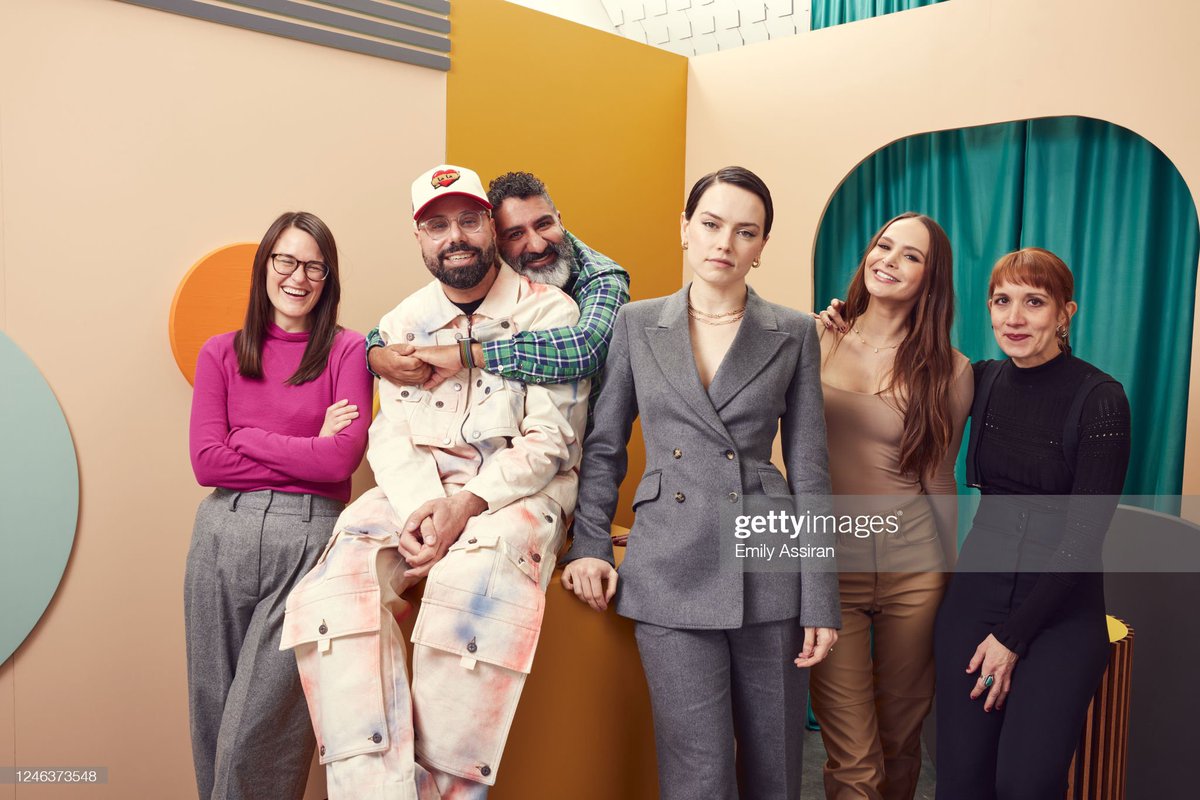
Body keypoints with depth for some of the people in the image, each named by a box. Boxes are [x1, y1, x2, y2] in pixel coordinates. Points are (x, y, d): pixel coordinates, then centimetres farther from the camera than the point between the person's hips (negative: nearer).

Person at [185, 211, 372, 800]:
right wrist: (309, 450, -5)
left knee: (260, 730, -3)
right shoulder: (221, 352, 10)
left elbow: (342, 459, -9)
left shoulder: (348, 351, 2)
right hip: (224, 534, 3)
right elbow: (206, 462, -1)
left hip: (309, 537, -3)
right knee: (213, 712, 12)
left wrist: (245, 438, -4)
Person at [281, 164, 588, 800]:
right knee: (336, 586, -24)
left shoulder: (551, 313, 0)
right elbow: (390, 433, 8)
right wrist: (418, 504, -14)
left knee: (475, 586, -36)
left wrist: (466, 505, -20)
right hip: (420, 489, 4)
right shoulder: (403, 323, 15)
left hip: (520, 488, -4)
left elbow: (550, 441, -6)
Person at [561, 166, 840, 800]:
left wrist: (819, 600, -1)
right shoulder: (636, 324, 6)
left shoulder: (794, 334, 4)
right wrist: (588, 547, -2)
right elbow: (603, 446, 10)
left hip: (769, 573, 1)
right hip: (672, 574, 0)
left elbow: (810, 470, 2)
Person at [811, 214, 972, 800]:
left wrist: (951, 577, 11)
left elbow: (938, 480, 6)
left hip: (914, 574, 1)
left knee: (901, 739, 17)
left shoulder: (948, 370, -2)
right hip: (828, 568, 0)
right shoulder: (816, 339, -1)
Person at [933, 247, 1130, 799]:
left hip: (1061, 608, -3)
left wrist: (1013, 637, -10)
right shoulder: (984, 381, 2)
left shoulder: (1099, 398, -11)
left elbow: (1084, 535, -12)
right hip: (977, 589, 4)